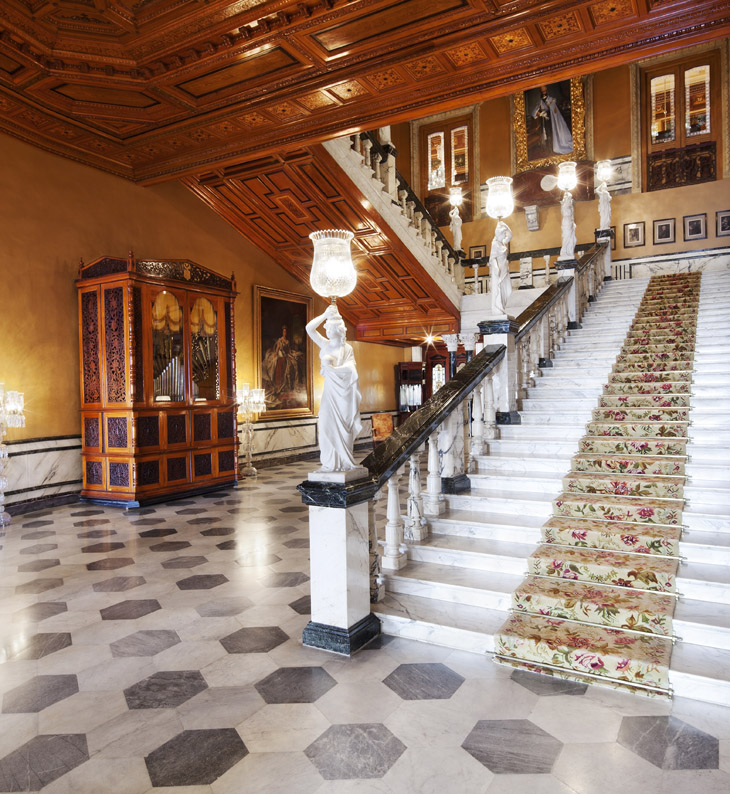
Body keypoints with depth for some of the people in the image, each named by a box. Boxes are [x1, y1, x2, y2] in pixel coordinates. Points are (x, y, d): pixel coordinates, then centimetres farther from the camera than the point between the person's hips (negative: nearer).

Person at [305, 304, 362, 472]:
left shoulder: (347, 348, 0)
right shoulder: (325, 344, 10)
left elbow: (351, 369, -9)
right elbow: (309, 328, 1)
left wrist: (332, 367, -14)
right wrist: (325, 314, -2)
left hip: (343, 391, -4)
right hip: (329, 390, 4)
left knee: (342, 426, -4)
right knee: (327, 424, -3)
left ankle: (344, 462, 3)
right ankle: (332, 463, 3)